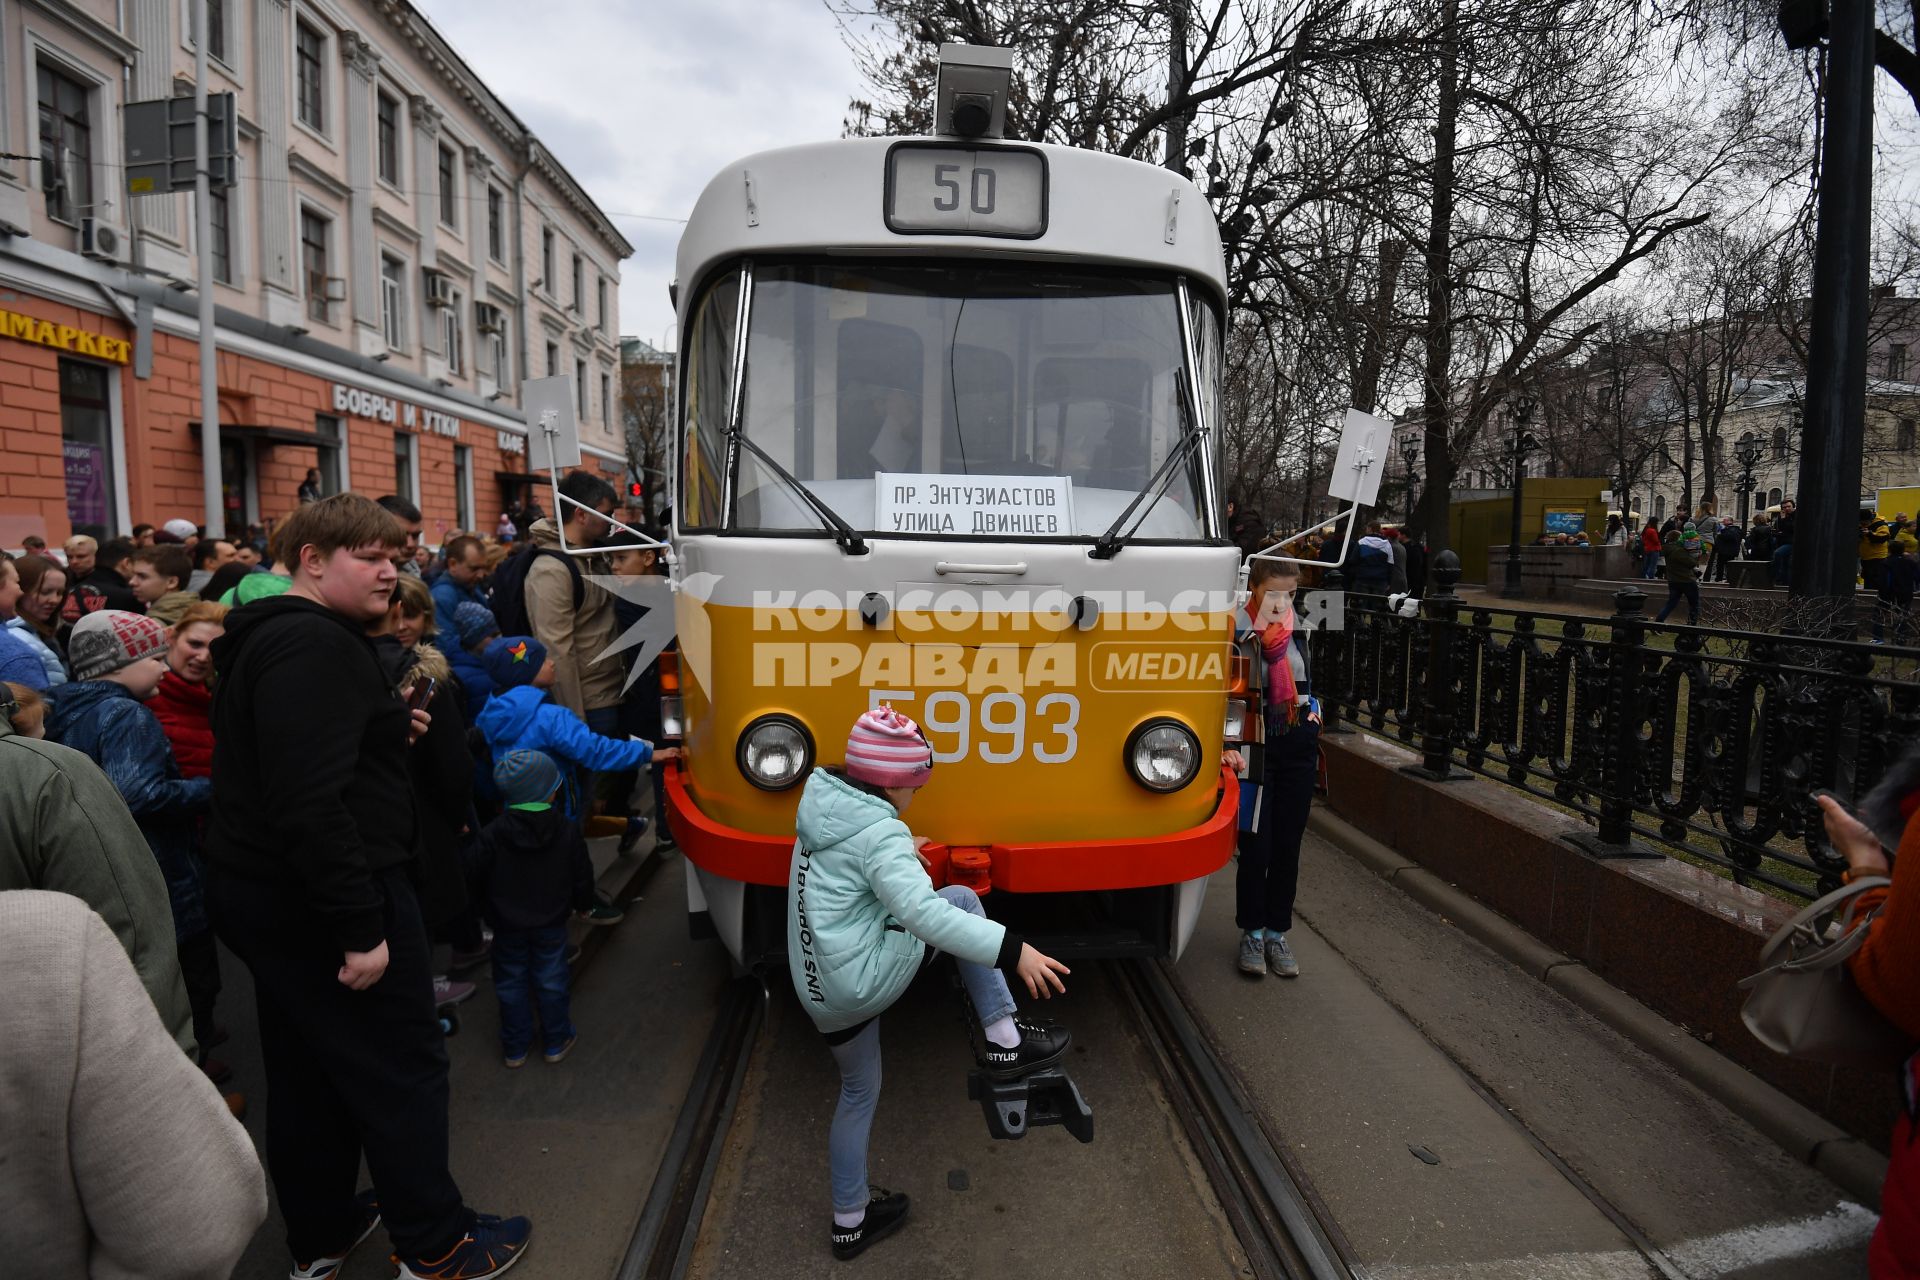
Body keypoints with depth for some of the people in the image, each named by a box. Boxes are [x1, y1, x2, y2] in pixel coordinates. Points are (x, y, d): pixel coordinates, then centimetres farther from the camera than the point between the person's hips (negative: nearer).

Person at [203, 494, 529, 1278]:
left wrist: (386, 731, 12)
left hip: (267, 892, 11)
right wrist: (360, 927, -27)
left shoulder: (275, 637, 13)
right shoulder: (315, 646, -22)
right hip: (319, 898, -11)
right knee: (400, 1067, 3)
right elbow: (311, 802, -29)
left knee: (306, 1072, 20)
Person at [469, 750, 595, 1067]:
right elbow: (582, 874, -4)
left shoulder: (493, 833, -18)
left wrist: (488, 911, 6)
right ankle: (556, 1041, 26)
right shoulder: (567, 830, -14)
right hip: (551, 922, 1)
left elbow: (475, 874, -12)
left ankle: (515, 1047, 26)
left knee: (511, 983, 15)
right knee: (551, 981, 14)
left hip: (507, 924, 0)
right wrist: (583, 903, 14)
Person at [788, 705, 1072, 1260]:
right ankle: (1005, 1041, 1)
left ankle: (849, 1221, 41)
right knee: (961, 899, 0)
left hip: (819, 996, 8)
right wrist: (1012, 949, -34)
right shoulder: (880, 833, -19)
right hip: (865, 982, -8)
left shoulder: (824, 809, 7)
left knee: (858, 1094, 27)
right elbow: (924, 913, -33)